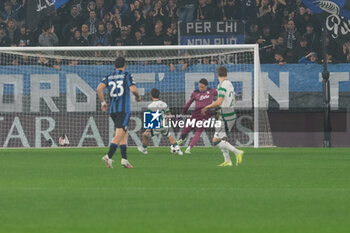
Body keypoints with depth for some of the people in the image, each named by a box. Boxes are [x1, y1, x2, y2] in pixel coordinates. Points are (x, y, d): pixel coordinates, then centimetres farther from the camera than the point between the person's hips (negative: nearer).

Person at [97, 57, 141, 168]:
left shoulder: (109, 76, 12)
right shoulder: (127, 75, 0)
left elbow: (99, 88, -1)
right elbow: (133, 89, -12)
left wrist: (103, 102, 6)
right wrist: (138, 96, 9)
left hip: (112, 109, 6)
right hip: (124, 108, -6)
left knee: (125, 133, 16)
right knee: (119, 134, -10)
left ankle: (124, 159, 11)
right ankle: (108, 157, -26)